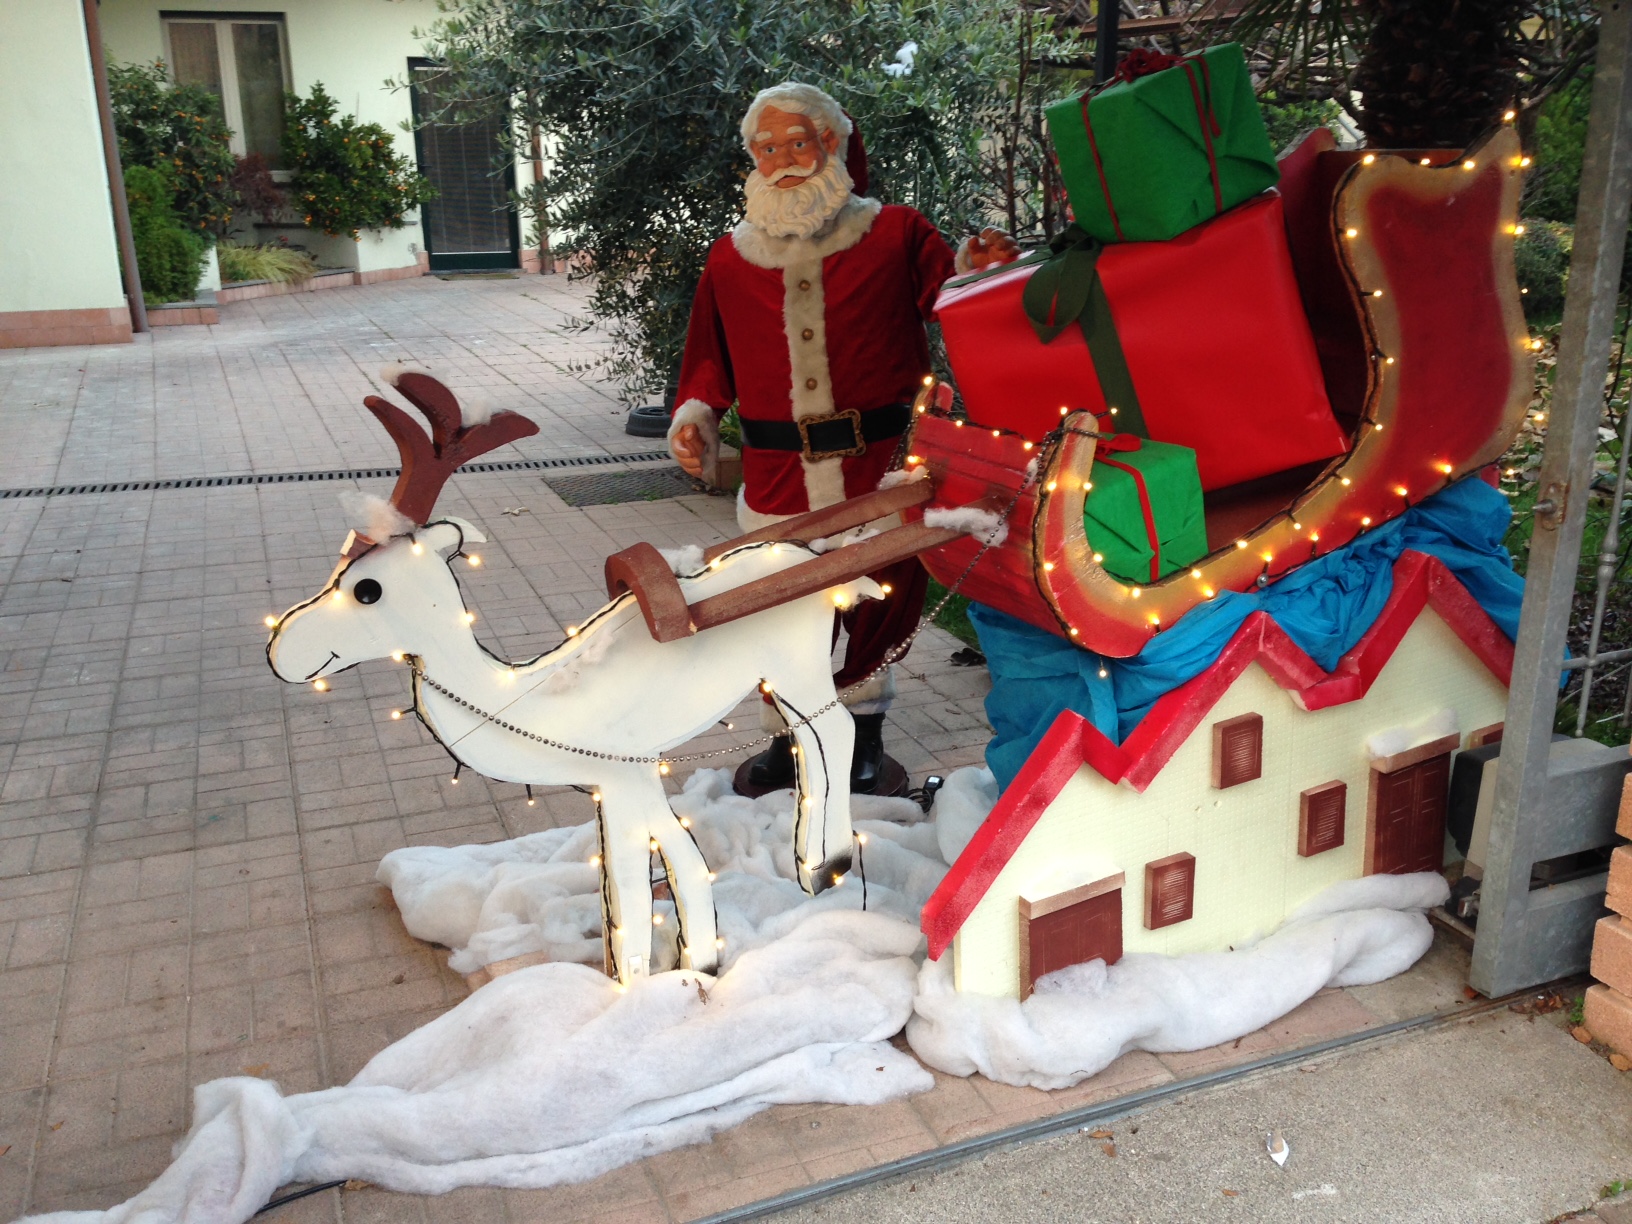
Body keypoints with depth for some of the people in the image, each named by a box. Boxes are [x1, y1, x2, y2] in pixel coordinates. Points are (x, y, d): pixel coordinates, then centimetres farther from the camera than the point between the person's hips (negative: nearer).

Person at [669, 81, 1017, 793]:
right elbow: (711, 357, 20)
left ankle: (863, 732, 30)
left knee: (876, 612, 7)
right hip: (778, 479, 2)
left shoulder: (896, 235, 5)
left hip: (879, 470, -2)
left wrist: (975, 276, -19)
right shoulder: (731, 260, 14)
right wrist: (695, 414, 3)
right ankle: (790, 735, 30)